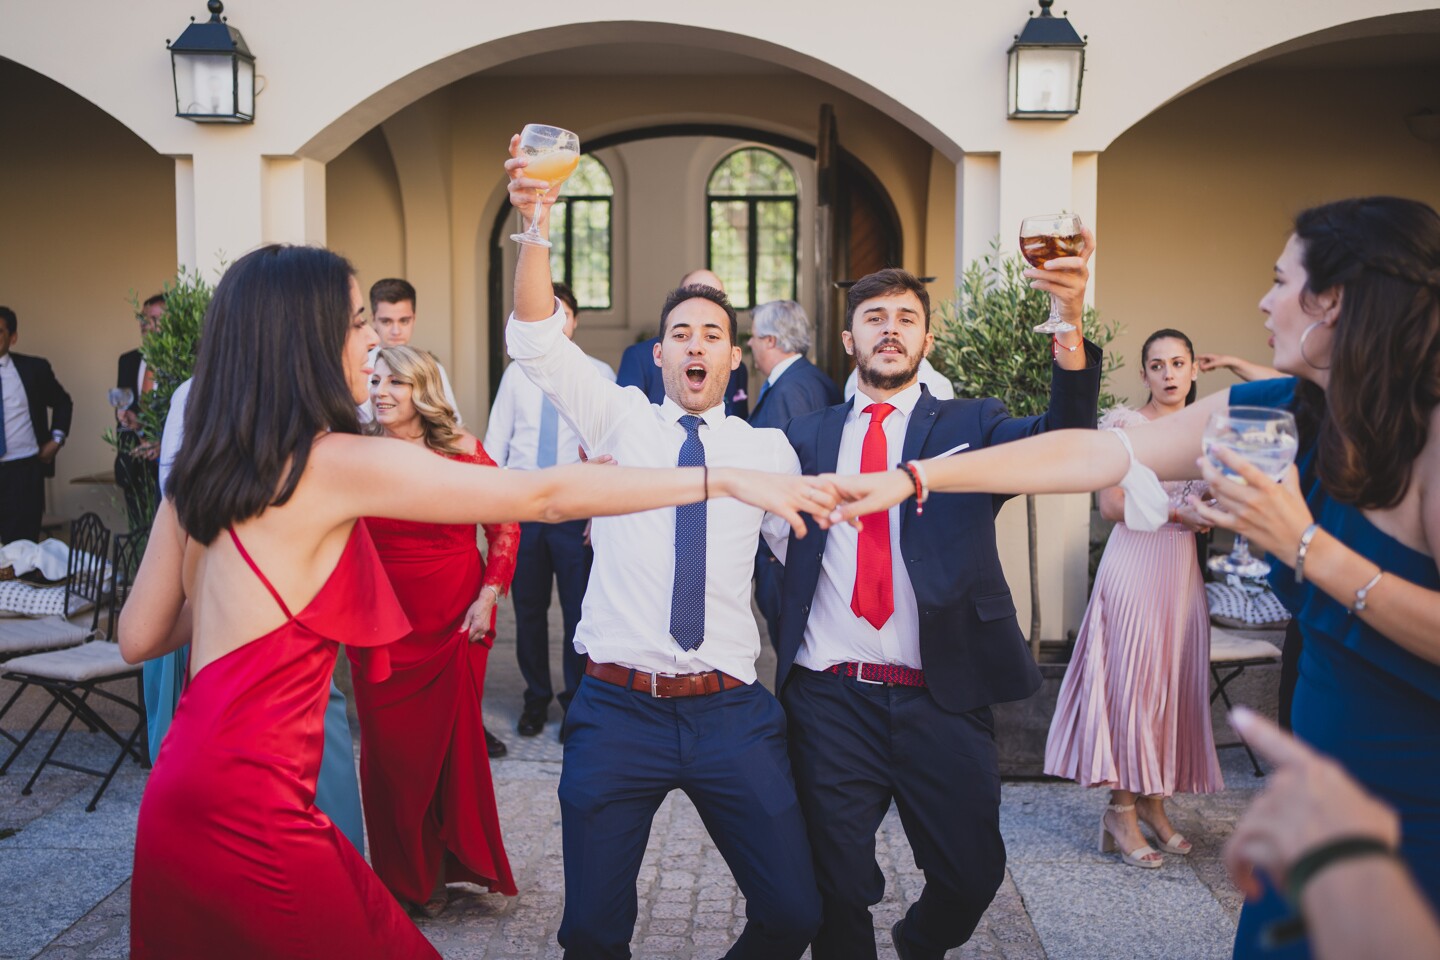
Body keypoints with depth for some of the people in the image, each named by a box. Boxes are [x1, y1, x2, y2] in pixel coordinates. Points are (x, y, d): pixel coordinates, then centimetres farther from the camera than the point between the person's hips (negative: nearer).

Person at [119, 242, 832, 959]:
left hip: (184, 799, 9)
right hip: (251, 811, -9)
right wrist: (726, 479, -11)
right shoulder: (338, 462, -15)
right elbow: (543, 497, -15)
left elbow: (138, 638, 14)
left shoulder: (197, 473, 8)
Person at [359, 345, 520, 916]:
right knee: (388, 749, 4)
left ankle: (446, 868, 26)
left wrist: (489, 596, -6)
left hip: (454, 622, -1)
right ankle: (403, 878, 24)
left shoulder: (462, 450, -3)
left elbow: (505, 526, 2)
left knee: (452, 743, 6)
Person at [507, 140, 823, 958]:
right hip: (618, 709, -1)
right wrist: (534, 225, -17)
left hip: (732, 713, 1)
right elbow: (538, 340, -5)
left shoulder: (767, 450, 10)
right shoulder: (621, 419, 7)